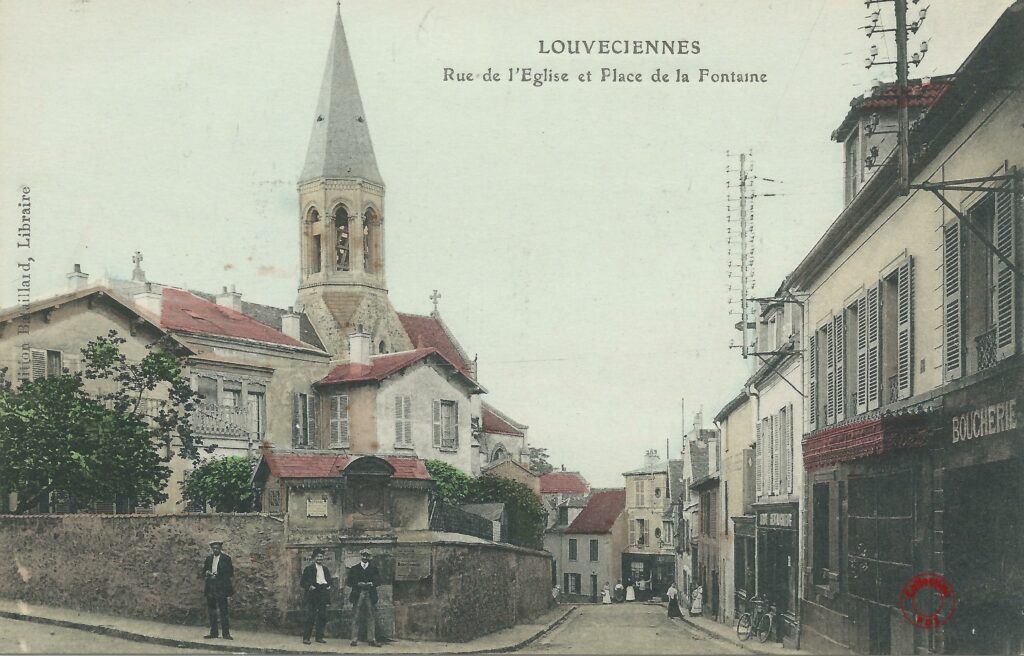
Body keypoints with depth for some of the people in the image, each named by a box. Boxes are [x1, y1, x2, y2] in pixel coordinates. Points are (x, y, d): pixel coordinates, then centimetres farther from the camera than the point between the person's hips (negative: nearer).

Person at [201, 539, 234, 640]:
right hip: (210, 588, 5)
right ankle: (213, 632, 14)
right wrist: (206, 573, -6)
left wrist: (219, 574, -15)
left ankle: (226, 633, -6)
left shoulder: (226, 558, 0)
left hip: (221, 588, -5)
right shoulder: (209, 558, 14)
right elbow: (203, 572, 17)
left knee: (223, 611, -8)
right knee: (211, 611, 8)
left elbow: (230, 574, -2)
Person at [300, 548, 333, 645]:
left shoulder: (325, 569, 17)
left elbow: (329, 580, 27)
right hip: (312, 594, -5)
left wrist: (328, 585, 6)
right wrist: (309, 586, -16)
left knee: (322, 617, 5)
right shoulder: (309, 568, 1)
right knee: (310, 617, -7)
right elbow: (302, 582, -1)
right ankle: (306, 638, -3)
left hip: (323, 595, 5)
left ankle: (319, 637, 14)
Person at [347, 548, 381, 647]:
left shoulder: (373, 568, 13)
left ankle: (372, 639, 1)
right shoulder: (354, 568, 11)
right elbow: (348, 582, 5)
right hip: (358, 595, -1)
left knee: (371, 618, -1)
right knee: (355, 618, -5)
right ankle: (354, 639, -3)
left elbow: (378, 581, 4)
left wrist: (370, 584, -13)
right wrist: (358, 584, -10)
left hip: (370, 595, 1)